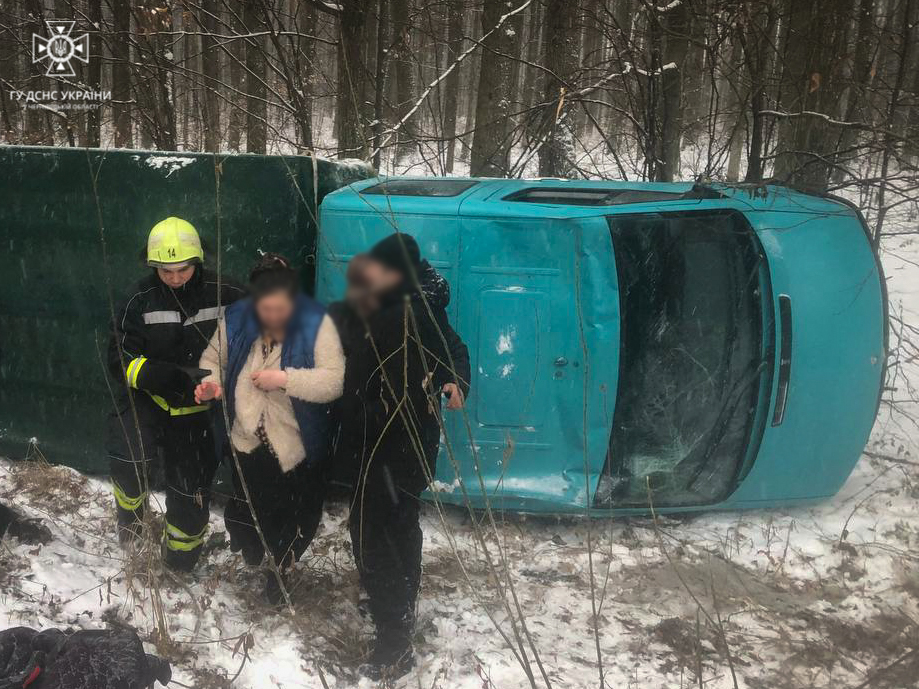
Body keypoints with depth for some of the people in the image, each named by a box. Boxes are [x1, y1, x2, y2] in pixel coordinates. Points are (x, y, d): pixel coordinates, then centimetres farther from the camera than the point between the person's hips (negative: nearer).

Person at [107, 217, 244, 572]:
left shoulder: (223, 295, -12)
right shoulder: (140, 300, -12)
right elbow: (121, 361, -10)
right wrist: (156, 374, -30)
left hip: (193, 406, 1)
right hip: (145, 398, -1)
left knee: (191, 489, 10)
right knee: (129, 459, -29)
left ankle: (180, 562, 36)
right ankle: (131, 510, 7)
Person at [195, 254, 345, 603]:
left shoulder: (316, 323, -17)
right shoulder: (235, 319, -6)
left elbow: (334, 380, -23)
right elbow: (214, 358, 10)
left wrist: (285, 378, -30)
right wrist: (210, 382, -11)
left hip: (297, 445, -2)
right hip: (247, 440, 3)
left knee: (296, 516, 12)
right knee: (245, 511, 16)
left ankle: (279, 566, 42)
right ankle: (253, 554, 49)